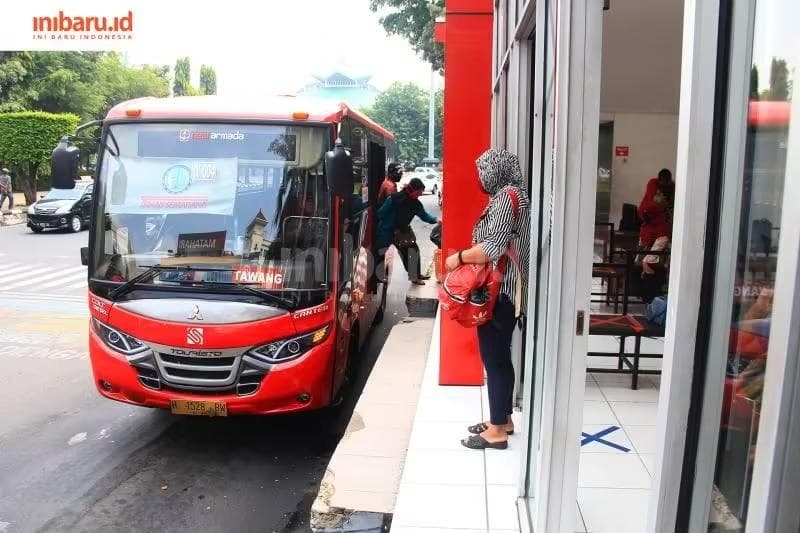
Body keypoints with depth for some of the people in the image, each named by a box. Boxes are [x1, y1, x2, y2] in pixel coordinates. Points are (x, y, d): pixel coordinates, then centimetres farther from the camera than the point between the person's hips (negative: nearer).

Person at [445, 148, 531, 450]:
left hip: (499, 291, -10)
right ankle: (502, 419, 27)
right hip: (503, 289, 10)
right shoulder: (511, 195, 16)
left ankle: (497, 431, 6)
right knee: (499, 356, 16)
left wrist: (459, 257, -13)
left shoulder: (506, 196, -15)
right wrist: (467, 257, 9)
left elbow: (493, 248, -25)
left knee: (494, 358, -3)